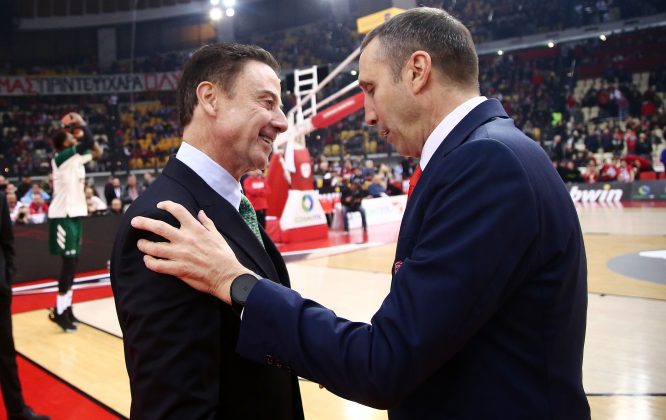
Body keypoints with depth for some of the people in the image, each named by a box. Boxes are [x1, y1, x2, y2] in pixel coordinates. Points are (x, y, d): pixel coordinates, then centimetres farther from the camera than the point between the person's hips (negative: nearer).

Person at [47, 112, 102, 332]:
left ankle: (66, 308, 19)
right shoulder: (61, 157, -14)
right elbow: (87, 143, -25)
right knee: (69, 263, -9)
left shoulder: (77, 157, 11)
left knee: (73, 263, 11)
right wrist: (82, 123, -10)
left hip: (76, 214, 9)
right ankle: (59, 312, -3)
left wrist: (82, 129, 13)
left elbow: (97, 151, 21)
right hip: (63, 216, -9)